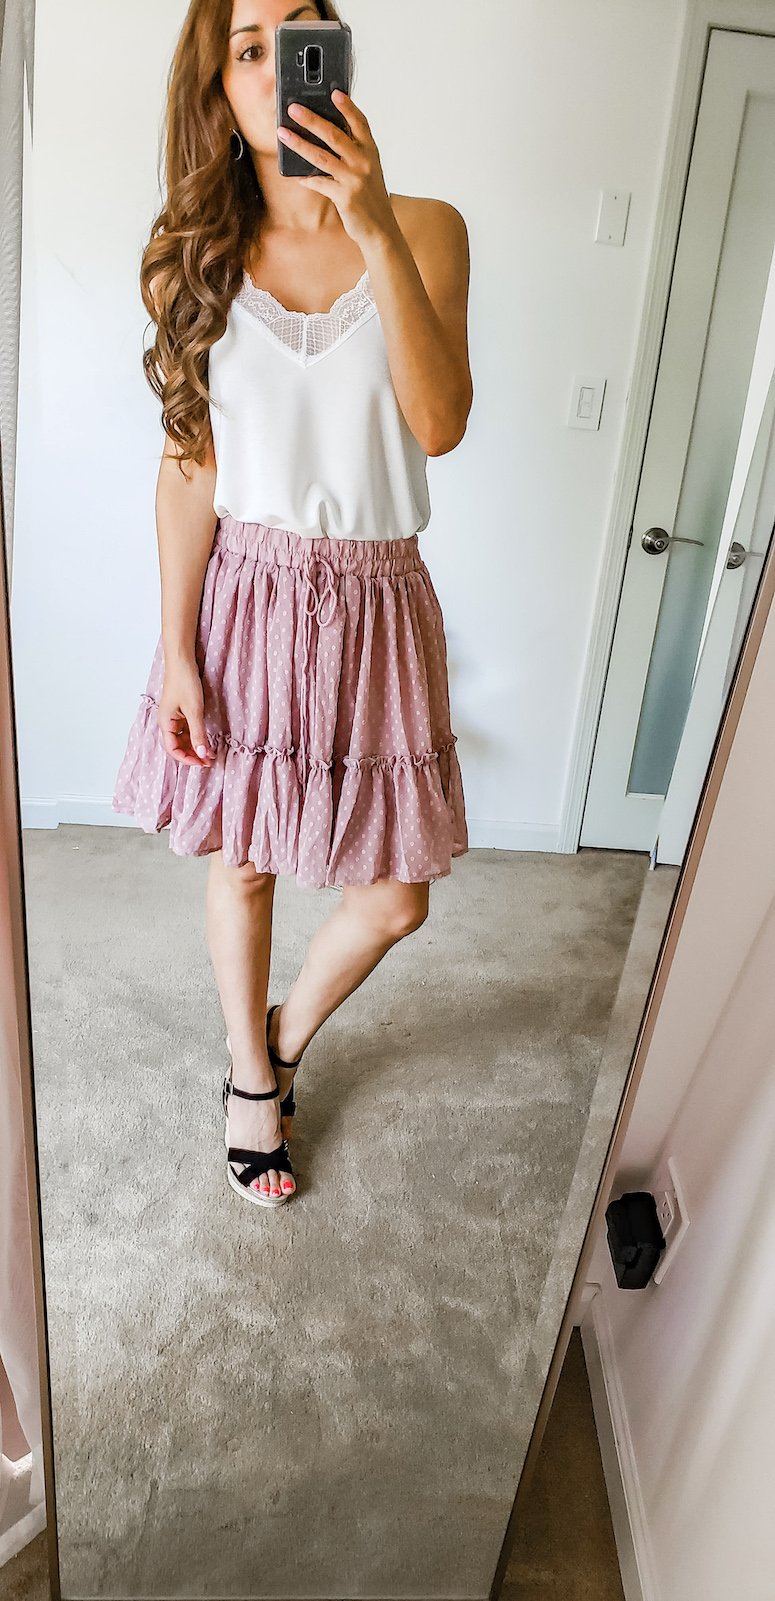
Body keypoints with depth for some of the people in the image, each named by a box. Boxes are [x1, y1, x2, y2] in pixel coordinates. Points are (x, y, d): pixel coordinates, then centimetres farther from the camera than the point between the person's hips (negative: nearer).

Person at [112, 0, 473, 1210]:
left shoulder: (426, 231, 0)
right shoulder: (198, 251, 2)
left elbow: (440, 425, -15)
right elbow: (190, 466, -1)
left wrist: (378, 230, -24)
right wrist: (176, 650, -6)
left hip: (375, 605, 0)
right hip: (244, 595, 0)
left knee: (394, 899, 5)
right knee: (242, 862, 12)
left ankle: (287, 1035, 38)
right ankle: (252, 1077, 39)